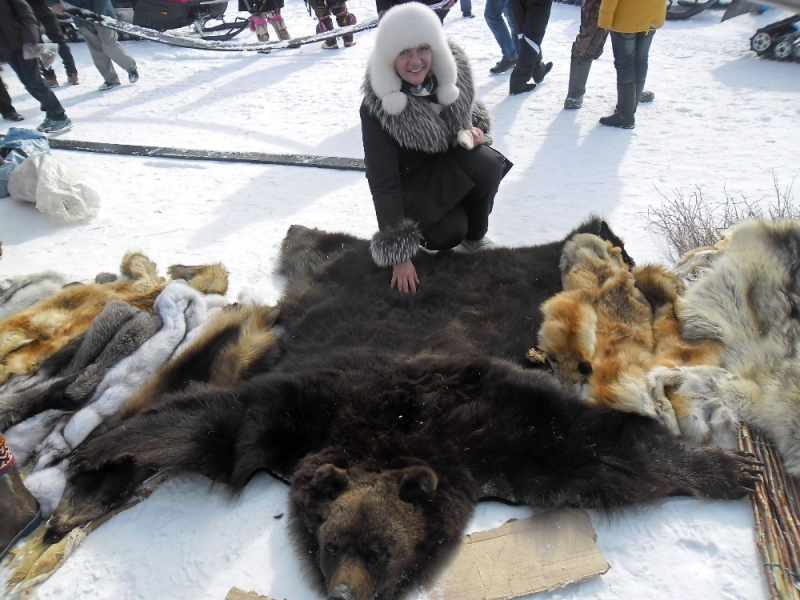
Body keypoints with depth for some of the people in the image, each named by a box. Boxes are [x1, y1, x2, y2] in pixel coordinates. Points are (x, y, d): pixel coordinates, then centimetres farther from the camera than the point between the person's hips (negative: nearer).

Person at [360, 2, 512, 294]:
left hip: (451, 161, 4)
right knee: (450, 230, -28)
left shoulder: (453, 70, -16)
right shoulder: (377, 106, -28)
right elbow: (383, 182, -27)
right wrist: (400, 255, -28)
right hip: (408, 178, -4)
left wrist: (475, 129, -16)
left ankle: (474, 237, -1)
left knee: (488, 164, -27)